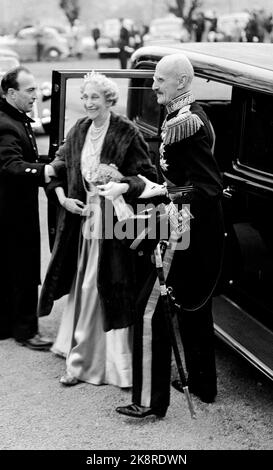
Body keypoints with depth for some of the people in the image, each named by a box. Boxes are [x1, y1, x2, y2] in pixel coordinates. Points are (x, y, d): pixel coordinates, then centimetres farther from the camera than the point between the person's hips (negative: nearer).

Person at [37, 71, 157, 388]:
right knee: (81, 291, 12)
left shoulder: (126, 133, -8)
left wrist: (123, 187, -27)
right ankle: (79, 360, 25)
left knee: (110, 291, -3)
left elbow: (147, 175, -8)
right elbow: (58, 169, 17)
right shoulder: (78, 131, 9)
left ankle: (116, 365, 7)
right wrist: (63, 197, 1)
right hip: (81, 219, 6)